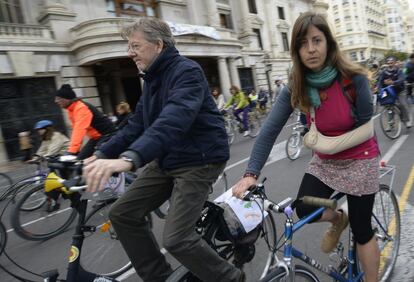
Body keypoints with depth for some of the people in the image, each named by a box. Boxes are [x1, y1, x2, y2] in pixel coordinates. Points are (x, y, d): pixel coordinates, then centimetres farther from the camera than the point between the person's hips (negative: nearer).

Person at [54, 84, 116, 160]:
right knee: (81, 158, 3)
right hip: (95, 137, 10)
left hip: (107, 136, -9)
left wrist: (71, 151, -41)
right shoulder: (71, 109, 6)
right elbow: (75, 129, 8)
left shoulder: (81, 108, -23)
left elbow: (79, 130, -34)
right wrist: (72, 149, 4)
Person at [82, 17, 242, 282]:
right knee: (123, 214, 5)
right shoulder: (152, 78, 13)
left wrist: (130, 158, -47)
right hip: (167, 159, 9)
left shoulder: (187, 71, -16)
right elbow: (137, 124, 12)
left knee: (177, 239, -14)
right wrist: (101, 154, 3)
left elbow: (173, 120, -35)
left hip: (199, 160, -9)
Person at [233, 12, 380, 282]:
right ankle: (338, 220, 26)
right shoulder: (296, 88, -14)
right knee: (304, 210, -9)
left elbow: (364, 126, -11)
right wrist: (251, 174, -30)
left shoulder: (354, 79, -21)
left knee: (361, 230, 5)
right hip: (324, 161, 3)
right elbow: (270, 130, -22)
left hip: (359, 161, -3)